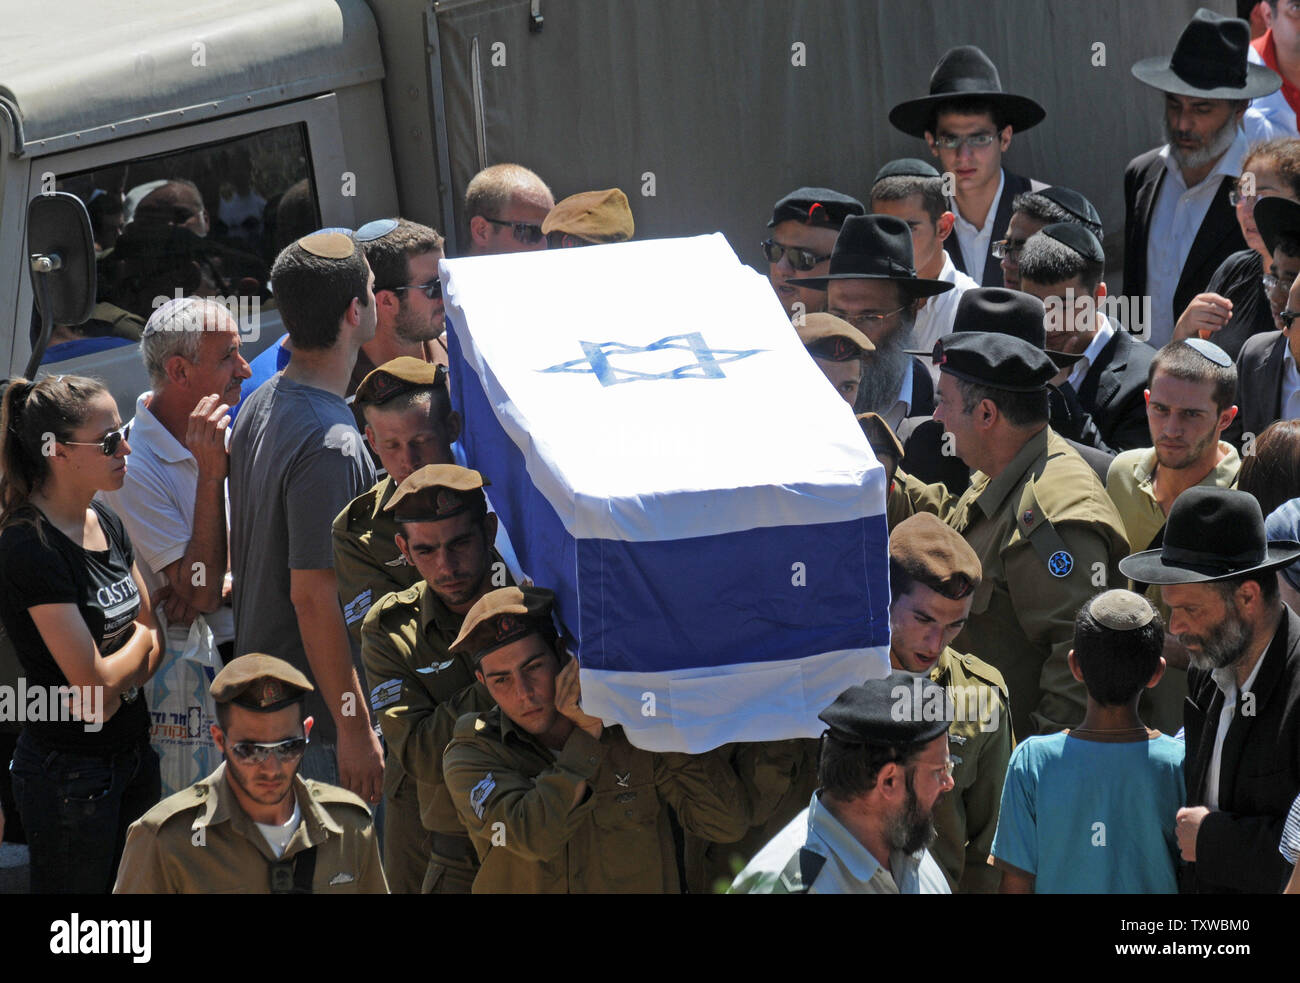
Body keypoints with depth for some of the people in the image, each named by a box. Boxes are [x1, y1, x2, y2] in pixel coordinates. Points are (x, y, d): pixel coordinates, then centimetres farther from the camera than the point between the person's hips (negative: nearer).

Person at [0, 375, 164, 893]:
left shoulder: (105, 522, 6)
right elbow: (97, 687, -23)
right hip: (70, 772, -8)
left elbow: (158, 636, 10)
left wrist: (118, 681, -11)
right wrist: (142, 639, -2)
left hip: (133, 753, 8)